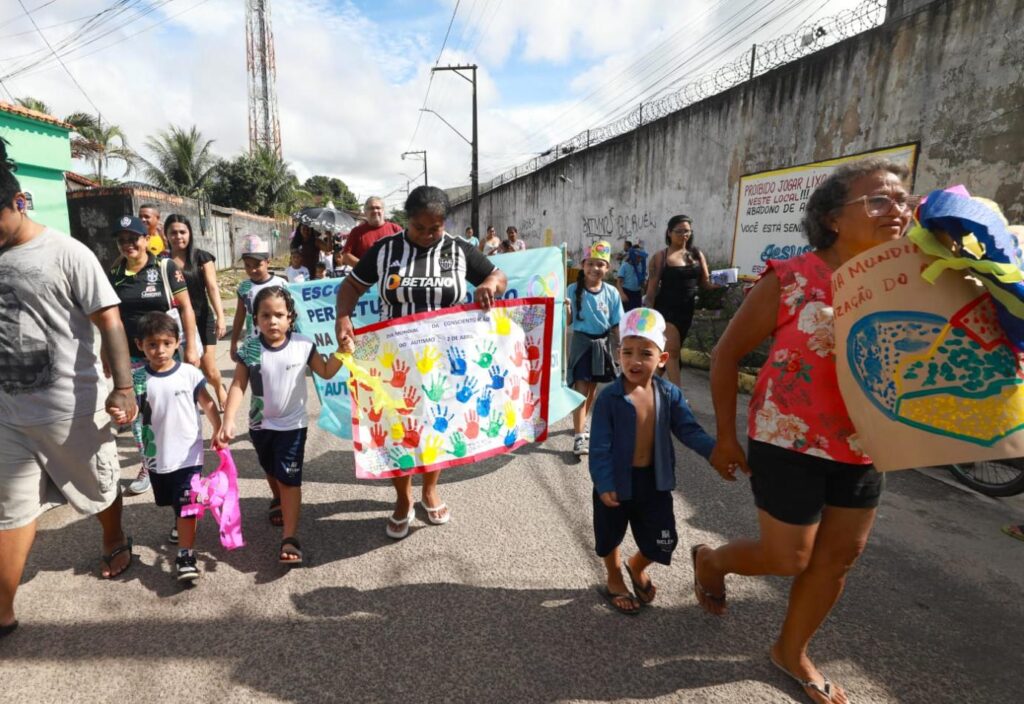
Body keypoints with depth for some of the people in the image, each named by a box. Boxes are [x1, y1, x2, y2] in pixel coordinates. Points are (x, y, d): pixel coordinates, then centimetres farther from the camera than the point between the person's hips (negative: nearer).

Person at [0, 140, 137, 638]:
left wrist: (123, 388, -23)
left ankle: (115, 540, 42)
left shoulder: (67, 253, -11)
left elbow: (109, 322, -15)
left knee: (99, 489, 14)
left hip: (71, 408, -5)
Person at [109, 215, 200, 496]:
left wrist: (190, 347, -10)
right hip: (130, 356, 4)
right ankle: (147, 466, 25)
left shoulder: (165, 267, -4)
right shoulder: (113, 274, 6)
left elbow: (185, 307, -5)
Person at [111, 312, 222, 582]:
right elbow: (131, 408, -6)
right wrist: (122, 415, -28)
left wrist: (218, 430, -8)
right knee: (170, 501, 25)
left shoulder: (189, 373, -10)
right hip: (155, 455, 4)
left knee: (187, 505, -5)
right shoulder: (138, 378, -5)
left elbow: (207, 404, -4)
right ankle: (181, 522, 54)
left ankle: (185, 555, 4)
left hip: (187, 454, -4)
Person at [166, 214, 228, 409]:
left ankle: (220, 389, 35)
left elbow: (212, 287, -9)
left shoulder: (202, 257, -2)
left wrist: (220, 317, -18)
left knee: (208, 369, 3)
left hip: (202, 319, -1)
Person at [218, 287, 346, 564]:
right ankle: (278, 500, 57)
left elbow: (326, 373, -3)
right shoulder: (250, 349, -14)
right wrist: (228, 420, -23)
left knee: (289, 478, -5)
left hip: (292, 424, -2)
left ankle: (289, 538, -3)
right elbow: (238, 386, -14)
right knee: (271, 471, 26)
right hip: (260, 424, 3)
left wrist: (340, 353, -20)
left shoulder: (302, 346, -14)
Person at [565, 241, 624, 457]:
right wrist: (566, 309, -28)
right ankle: (579, 436, -3)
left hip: (602, 343, 4)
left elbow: (617, 325, 1)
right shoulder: (574, 289, -9)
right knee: (581, 389, -7)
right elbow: (568, 321, -8)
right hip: (582, 342, -3)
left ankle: (581, 423, 38)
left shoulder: (611, 293, -3)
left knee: (592, 387, 16)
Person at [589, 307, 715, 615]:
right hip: (617, 480, -3)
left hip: (654, 480, 3)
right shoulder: (609, 397, -20)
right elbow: (600, 446, -18)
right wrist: (603, 484, -20)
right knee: (611, 535, 19)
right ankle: (615, 580, 49)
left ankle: (637, 567, 49)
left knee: (662, 542, 15)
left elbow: (689, 430, -6)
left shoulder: (670, 395, -8)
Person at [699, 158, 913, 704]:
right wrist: (725, 437, -10)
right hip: (788, 443, -6)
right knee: (788, 559, 5)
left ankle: (792, 652, 41)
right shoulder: (790, 280, -15)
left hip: (862, 448, 6)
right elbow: (727, 353, -10)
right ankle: (711, 560, 38)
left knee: (840, 556, 16)